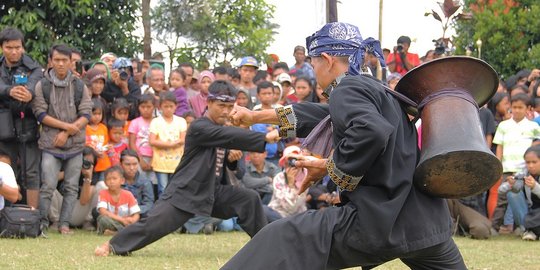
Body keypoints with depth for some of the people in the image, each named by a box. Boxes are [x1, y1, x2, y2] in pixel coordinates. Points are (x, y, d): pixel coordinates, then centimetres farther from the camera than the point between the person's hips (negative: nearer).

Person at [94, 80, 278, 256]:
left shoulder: (222, 131, 9)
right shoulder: (199, 128, -17)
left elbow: (221, 160, 19)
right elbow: (231, 136, -31)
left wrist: (232, 158, -5)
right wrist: (265, 138, -36)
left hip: (213, 190, 7)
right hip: (185, 191, -7)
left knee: (250, 199, -7)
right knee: (153, 224, -16)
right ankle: (112, 245, 2)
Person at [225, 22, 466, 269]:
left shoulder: (348, 89, -4)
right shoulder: (373, 88, 23)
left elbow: (371, 131, -25)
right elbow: (325, 116, 36)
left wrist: (329, 167, -10)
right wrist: (256, 116, 41)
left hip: (382, 221, -8)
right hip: (429, 220, 9)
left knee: (278, 242, -7)